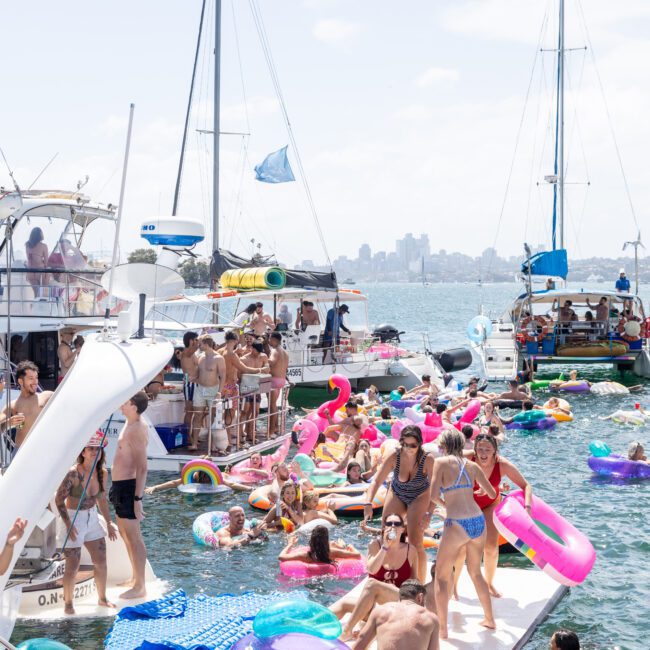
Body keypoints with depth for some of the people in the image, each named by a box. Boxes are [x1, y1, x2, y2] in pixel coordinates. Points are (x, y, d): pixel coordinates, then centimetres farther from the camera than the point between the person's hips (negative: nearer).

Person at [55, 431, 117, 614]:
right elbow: (59, 498, -18)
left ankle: (102, 598, 30)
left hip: (92, 518, 6)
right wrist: (68, 524, -21)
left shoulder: (102, 473, -2)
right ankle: (68, 603, 16)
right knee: (72, 566, -2)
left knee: (101, 561, 12)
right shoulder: (74, 473, -22)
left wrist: (109, 522, 12)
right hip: (74, 519, -6)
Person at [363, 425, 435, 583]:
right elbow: (376, 481, -24)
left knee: (415, 543, -12)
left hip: (419, 498, -3)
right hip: (397, 495, 3)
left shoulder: (428, 460, -31)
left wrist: (429, 513, -35)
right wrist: (368, 503, -37)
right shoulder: (394, 457, -27)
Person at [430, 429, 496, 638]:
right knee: (475, 572, 26)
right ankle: (490, 619, 34)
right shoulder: (471, 465, 10)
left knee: (441, 576, 10)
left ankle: (442, 628, 8)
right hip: (478, 521, 5)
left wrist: (444, 503, 8)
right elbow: (492, 494, 18)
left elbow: (433, 495, -13)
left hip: (456, 524, -5)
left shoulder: (441, 462, -4)